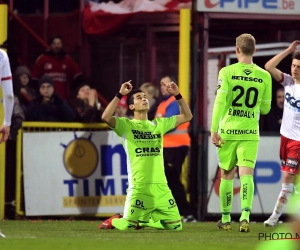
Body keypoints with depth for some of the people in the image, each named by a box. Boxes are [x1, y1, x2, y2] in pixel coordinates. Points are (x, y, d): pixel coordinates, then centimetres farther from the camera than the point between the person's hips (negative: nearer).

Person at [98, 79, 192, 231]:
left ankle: (144, 219, 26)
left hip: (161, 187, 5)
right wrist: (120, 95, -15)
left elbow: (187, 116, 20)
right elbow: (106, 117, -17)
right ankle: (114, 221, 19)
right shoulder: (126, 125, 2)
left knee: (175, 226, 2)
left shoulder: (159, 124, 16)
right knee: (127, 226, -17)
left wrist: (177, 96, 11)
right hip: (139, 187, -5)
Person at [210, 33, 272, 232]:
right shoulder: (264, 76, 1)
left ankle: (226, 219, 20)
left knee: (227, 176, 12)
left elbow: (220, 102, -12)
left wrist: (214, 130, -9)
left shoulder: (227, 72, -5)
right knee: (246, 175, -6)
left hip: (228, 131, 0)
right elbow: (265, 108, 8)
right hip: (250, 133, 0)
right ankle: (245, 215, -25)